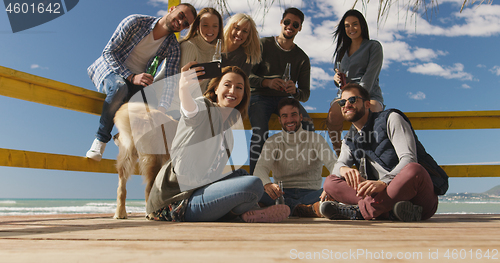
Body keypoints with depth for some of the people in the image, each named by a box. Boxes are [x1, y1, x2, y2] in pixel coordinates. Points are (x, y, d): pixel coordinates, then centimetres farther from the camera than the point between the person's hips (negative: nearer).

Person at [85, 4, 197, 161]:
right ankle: (101, 139, -19)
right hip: (110, 70, -3)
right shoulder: (135, 22, -13)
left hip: (138, 80, 3)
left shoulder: (173, 47, -5)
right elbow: (108, 52, -15)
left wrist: (162, 109, -34)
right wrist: (131, 77, -30)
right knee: (119, 88, -38)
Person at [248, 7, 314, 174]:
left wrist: (294, 91, -18)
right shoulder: (263, 45, 4)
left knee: (308, 127, -25)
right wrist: (267, 82, -22)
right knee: (260, 132, -31)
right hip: (260, 97, -2)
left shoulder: (302, 58, 12)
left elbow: (305, 95, 7)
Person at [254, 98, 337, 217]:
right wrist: (267, 184, -34)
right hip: (282, 194, 1)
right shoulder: (273, 142, 10)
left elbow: (333, 163, -9)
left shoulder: (315, 139, 7)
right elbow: (260, 168, -7)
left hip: (311, 193, 0)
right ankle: (309, 209, -37)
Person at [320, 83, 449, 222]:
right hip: (388, 193, 5)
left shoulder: (390, 119, -1)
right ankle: (390, 209, -29)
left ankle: (359, 211, -27)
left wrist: (383, 182, -31)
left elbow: (409, 159, -13)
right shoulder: (349, 141, 17)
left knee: (412, 170, -39)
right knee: (330, 182, -11)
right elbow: (339, 165, 4)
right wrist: (344, 169, -23)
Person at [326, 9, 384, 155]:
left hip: (369, 95, -3)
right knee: (333, 115, -33)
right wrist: (337, 78, 1)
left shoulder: (373, 46, 7)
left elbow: (369, 77, -7)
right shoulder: (342, 50, 24)